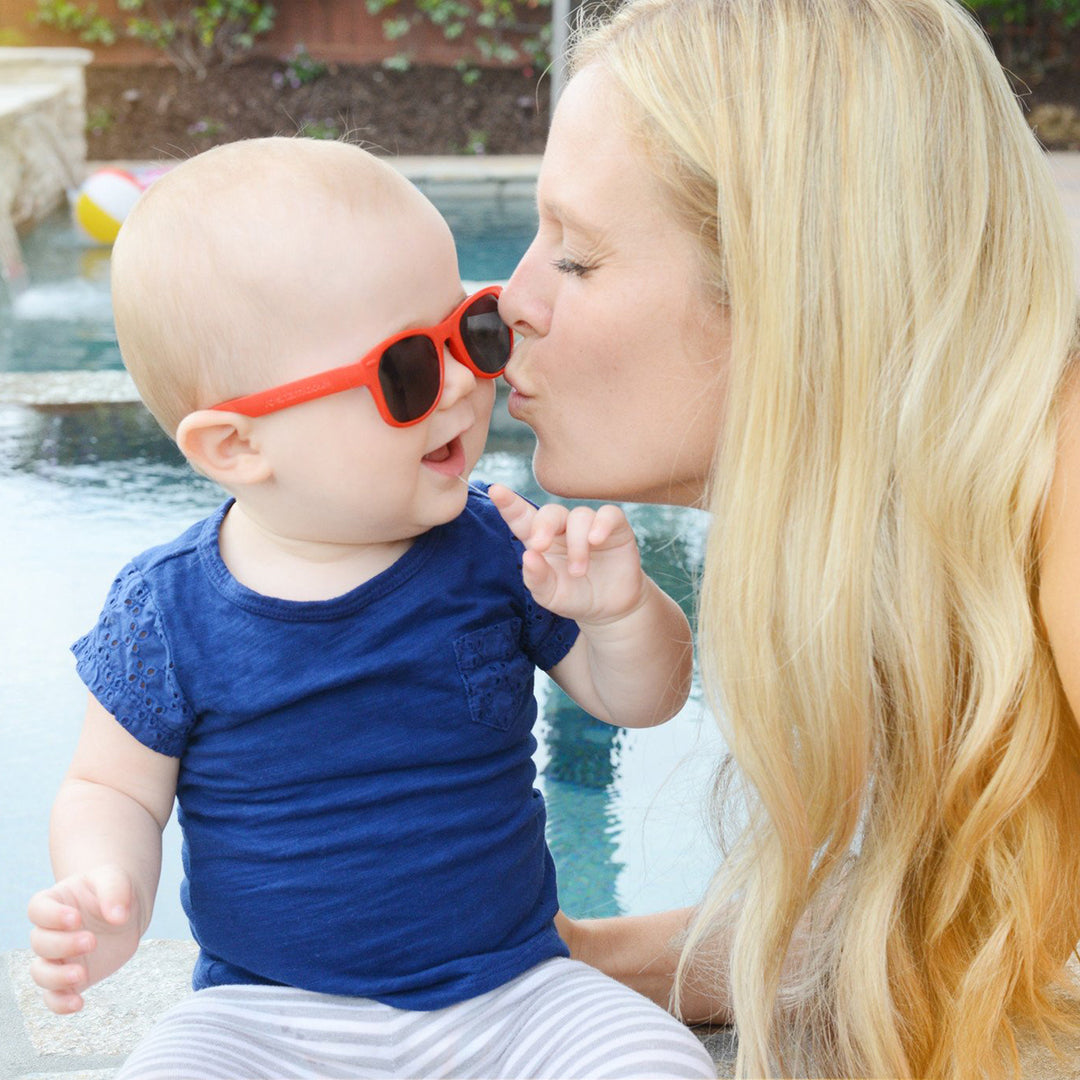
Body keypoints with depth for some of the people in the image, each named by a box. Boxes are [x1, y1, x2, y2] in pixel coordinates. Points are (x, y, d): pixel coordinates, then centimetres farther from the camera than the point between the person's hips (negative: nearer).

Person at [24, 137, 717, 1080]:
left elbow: (643, 698, 5)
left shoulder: (499, 550, -5)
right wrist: (107, 894, -18)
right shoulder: (170, 613, -9)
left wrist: (620, 610, -18)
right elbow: (114, 788, 4)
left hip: (511, 993, 2)